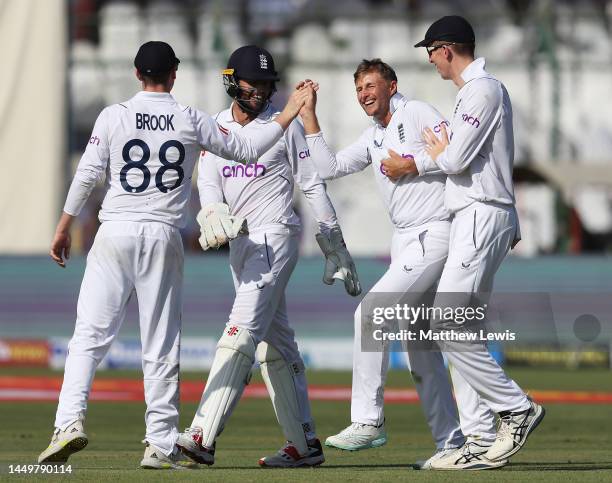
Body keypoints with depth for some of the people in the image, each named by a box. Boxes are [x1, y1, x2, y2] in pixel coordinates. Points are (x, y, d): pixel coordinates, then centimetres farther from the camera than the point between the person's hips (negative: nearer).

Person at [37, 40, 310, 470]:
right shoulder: (191, 121, 3)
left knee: (90, 334, -1)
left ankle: (70, 422, -18)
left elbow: (87, 176, 0)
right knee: (161, 345, 4)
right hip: (164, 238, 1)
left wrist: (64, 228, 8)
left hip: (115, 233, 0)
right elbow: (246, 150, 10)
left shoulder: (114, 116, 1)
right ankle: (161, 445, 4)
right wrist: (288, 116, 21)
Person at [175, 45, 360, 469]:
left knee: (242, 334, -17)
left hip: (274, 238, -7)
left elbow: (313, 186, -1)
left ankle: (204, 438, -27)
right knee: (275, 345, 9)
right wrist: (213, 216, -20)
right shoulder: (216, 127, 12)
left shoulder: (285, 125, -2)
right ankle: (304, 444, 14)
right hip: (240, 244, 7)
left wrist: (337, 248, -2)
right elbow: (209, 182, 3)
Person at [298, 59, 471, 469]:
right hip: (405, 242, 10)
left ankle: (368, 420, -18)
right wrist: (309, 119, 11)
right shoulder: (374, 137, 19)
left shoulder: (418, 114, -6)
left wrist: (409, 166, -13)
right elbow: (329, 168, 16)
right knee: (421, 348, 9)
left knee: (370, 312, -18)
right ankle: (451, 443, 12)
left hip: (433, 235, -10)